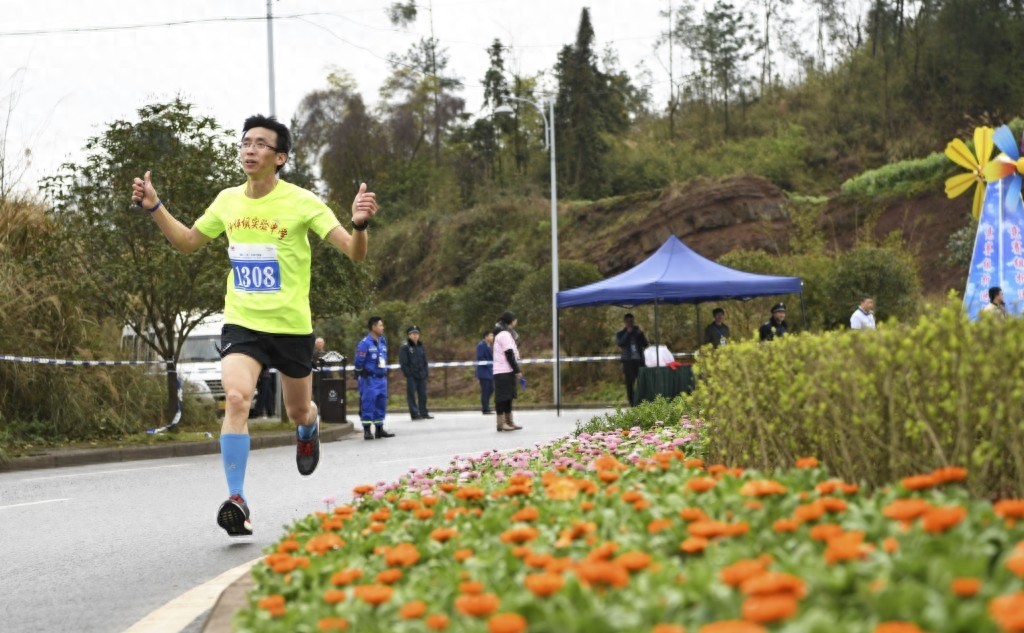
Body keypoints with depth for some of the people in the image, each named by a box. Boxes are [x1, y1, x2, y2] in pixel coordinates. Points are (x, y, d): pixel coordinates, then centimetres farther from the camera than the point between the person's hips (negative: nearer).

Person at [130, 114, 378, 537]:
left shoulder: (301, 202, -11)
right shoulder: (228, 201, 2)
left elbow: (354, 252, -16)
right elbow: (188, 242, 19)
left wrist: (359, 224, -37)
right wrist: (154, 208, 6)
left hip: (291, 325, -1)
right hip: (241, 323, 2)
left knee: (298, 412, 15)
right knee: (236, 397, -23)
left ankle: (309, 426, 55)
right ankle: (236, 500, -22)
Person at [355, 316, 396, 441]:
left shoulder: (383, 342, 12)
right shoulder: (365, 343, -12)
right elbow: (359, 362, -11)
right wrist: (361, 376, -7)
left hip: (381, 378, 7)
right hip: (369, 379, -7)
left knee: (381, 404, 10)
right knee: (368, 404, -6)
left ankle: (379, 429, 18)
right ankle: (367, 430, -2)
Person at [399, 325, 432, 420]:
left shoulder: (421, 347, 15)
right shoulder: (405, 348, -3)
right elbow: (403, 363, -6)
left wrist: (425, 373, 10)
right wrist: (407, 373, -12)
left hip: (421, 375, 5)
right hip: (411, 375, -5)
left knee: (423, 394, 7)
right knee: (412, 394, -3)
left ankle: (424, 413, 13)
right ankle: (414, 414, -2)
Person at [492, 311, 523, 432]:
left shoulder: (505, 334, 20)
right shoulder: (505, 334, -11)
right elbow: (509, 354, -15)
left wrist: (516, 369, 11)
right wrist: (517, 370, -13)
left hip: (507, 371, 10)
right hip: (504, 372, -10)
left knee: (508, 396, 13)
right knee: (503, 397, -8)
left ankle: (509, 422, 18)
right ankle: (501, 423, -8)